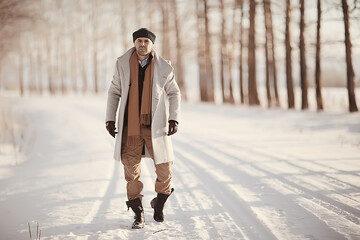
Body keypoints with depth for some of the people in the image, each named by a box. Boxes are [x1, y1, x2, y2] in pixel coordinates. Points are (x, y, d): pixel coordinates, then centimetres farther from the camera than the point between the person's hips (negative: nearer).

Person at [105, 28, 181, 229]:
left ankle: (159, 204, 30)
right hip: (130, 127, 1)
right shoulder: (123, 64, 2)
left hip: (156, 126, 0)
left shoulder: (164, 67, -2)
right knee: (131, 169, 1)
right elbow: (114, 92, 11)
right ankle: (139, 214, 14)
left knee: (165, 168, 2)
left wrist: (174, 118, -2)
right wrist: (110, 118, 6)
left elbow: (174, 93, 9)